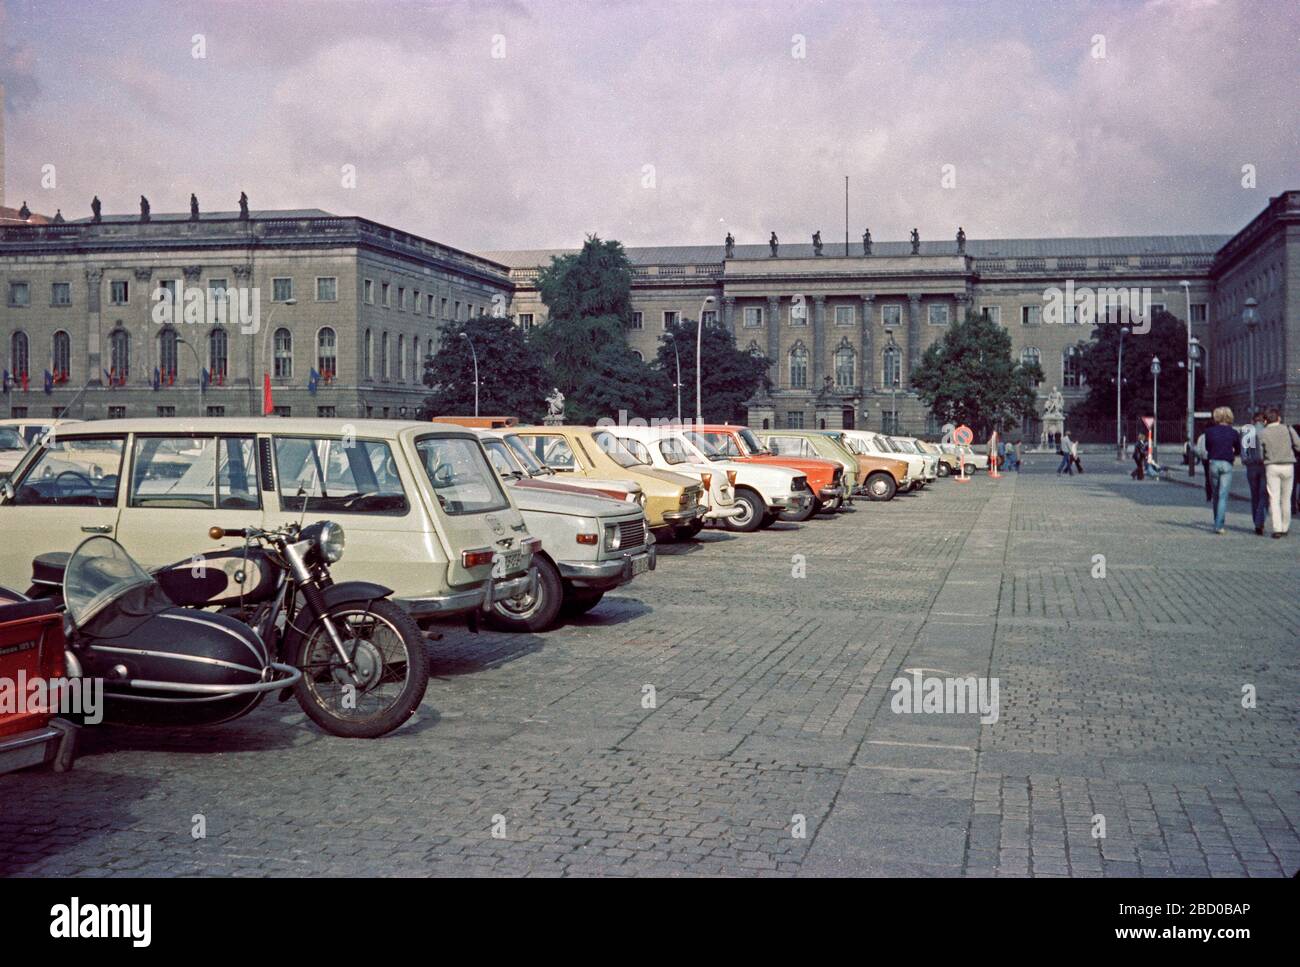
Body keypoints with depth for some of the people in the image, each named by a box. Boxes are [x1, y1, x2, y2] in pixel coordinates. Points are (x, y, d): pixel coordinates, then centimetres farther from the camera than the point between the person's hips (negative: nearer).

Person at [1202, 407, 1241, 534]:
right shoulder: (1233, 433, -1)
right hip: (1227, 465, -1)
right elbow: (1238, 452, 10)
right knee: (1223, 496, -3)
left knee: (1215, 495, 15)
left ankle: (1217, 523, 23)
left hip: (1213, 463, 1)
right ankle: (1219, 525, -12)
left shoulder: (1209, 432, 0)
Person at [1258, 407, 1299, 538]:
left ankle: (1277, 529, -9)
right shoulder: (1288, 429, -1)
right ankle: (1285, 528, 18)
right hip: (1288, 466, 1)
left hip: (1271, 467, -1)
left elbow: (1260, 454, -1)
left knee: (1274, 499, -1)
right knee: (1286, 499, 11)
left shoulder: (1262, 433, -1)